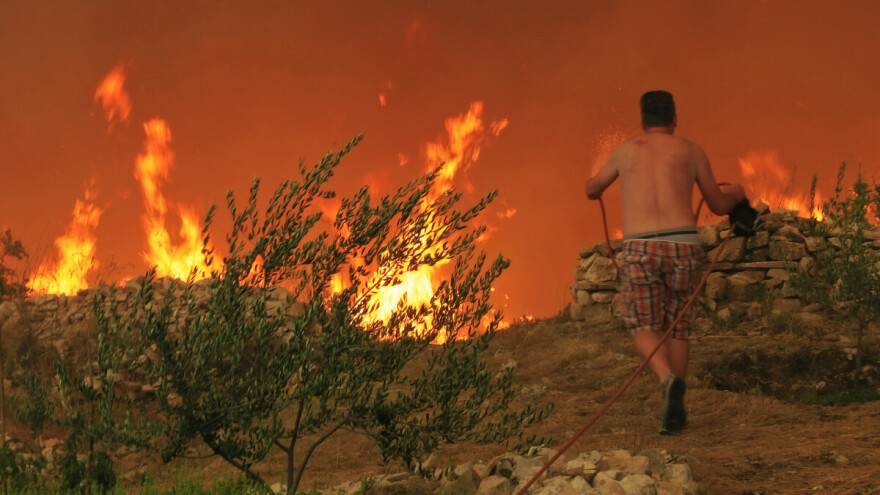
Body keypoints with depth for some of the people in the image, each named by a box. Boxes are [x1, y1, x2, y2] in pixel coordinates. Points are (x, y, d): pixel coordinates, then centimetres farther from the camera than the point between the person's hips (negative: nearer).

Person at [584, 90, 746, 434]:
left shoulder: (626, 150, 17)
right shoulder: (691, 152, 15)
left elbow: (592, 189, 34)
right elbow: (719, 205, 24)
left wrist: (595, 185, 59)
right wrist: (736, 194, 48)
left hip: (639, 249, -1)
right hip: (683, 245, 1)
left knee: (644, 328, 9)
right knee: (677, 326, 17)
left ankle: (669, 380, -21)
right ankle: (673, 412, 13)